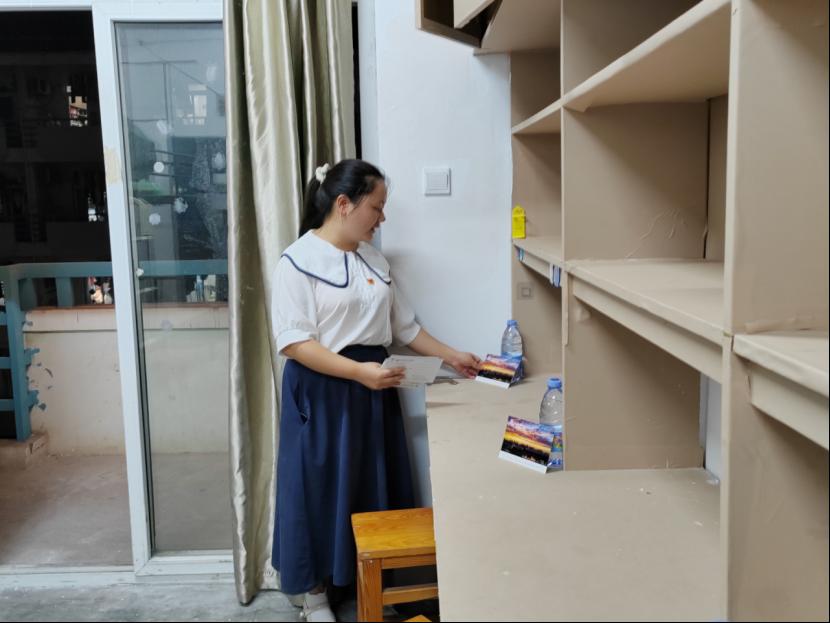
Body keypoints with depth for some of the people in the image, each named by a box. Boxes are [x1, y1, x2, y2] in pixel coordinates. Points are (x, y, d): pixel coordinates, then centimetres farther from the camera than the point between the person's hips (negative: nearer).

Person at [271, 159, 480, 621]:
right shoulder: (300, 260, -13)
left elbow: (405, 326, 14)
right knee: (322, 488, 6)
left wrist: (451, 356, 8)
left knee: (375, 486, 14)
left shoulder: (374, 259, 9)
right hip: (323, 393, -6)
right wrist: (358, 370, -26)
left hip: (373, 389, 7)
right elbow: (293, 341, -19)